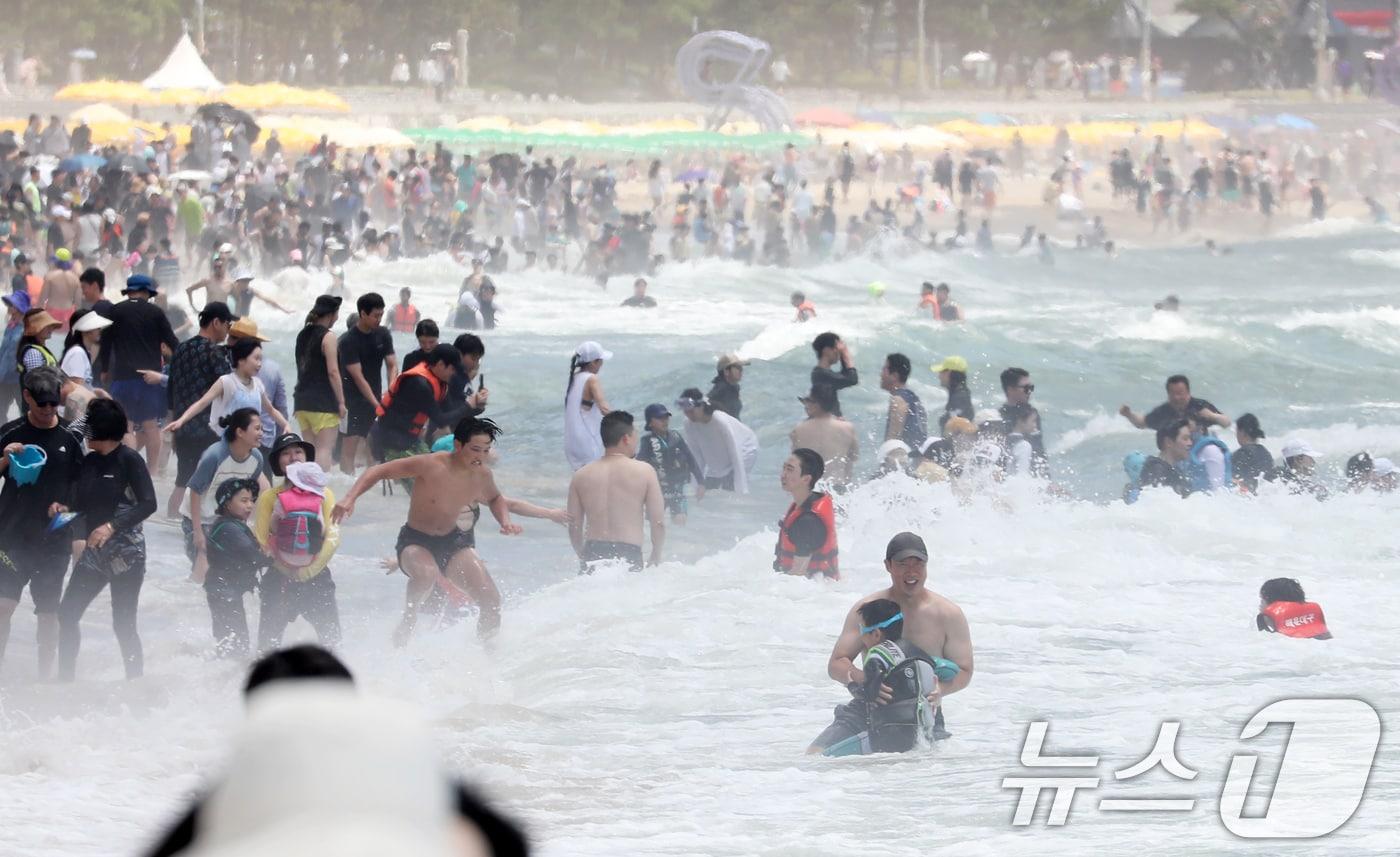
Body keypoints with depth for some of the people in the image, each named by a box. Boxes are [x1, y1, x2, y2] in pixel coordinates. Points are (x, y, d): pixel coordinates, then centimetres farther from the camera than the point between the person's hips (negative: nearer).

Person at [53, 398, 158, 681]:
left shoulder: (128, 460, -10)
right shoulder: (89, 462, 9)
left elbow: (148, 504, -16)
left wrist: (112, 526, -25)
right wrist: (65, 509, -3)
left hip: (125, 552, -7)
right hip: (95, 551, 7)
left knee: (123, 623, -5)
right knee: (67, 613, 1)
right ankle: (65, 680, 9)